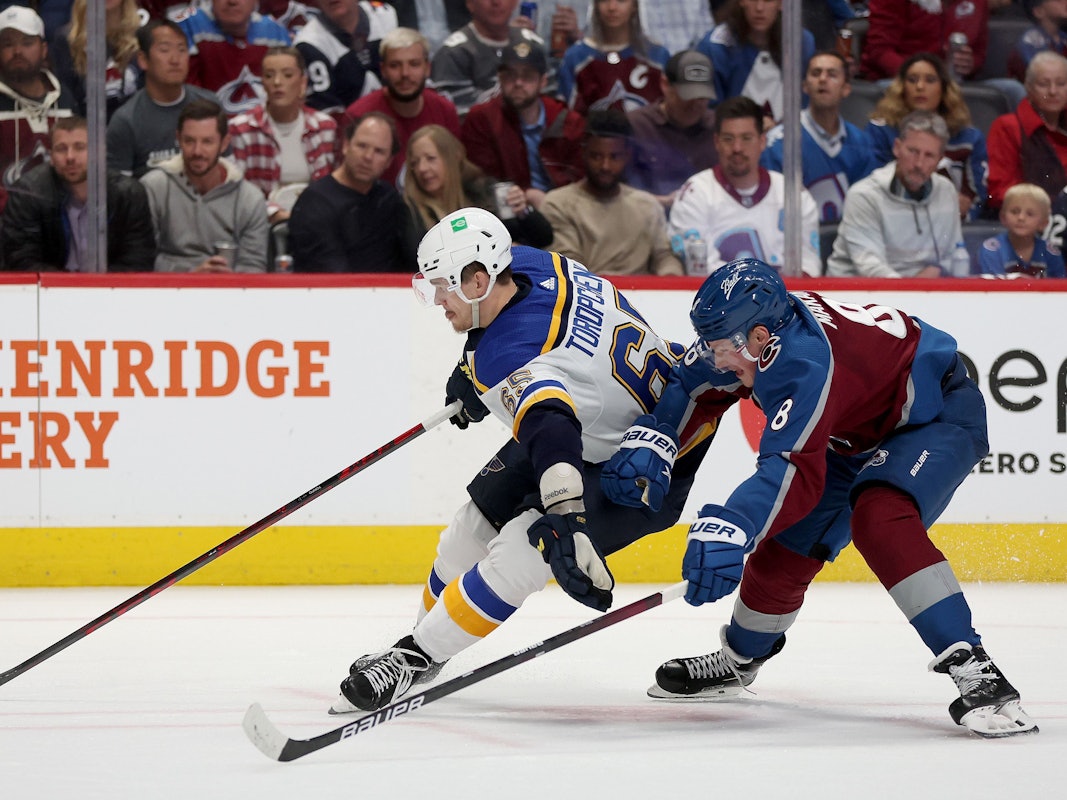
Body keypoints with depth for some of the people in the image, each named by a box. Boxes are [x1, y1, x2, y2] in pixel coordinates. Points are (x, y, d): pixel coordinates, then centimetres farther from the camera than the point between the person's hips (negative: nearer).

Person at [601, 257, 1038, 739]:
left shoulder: (805, 362, -40)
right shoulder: (748, 324, -14)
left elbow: (794, 469, -49)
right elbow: (691, 380, 4)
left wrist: (728, 527, -63)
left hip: (939, 414, -10)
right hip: (861, 433, 10)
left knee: (880, 519, -36)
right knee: (784, 545, 7)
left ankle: (972, 669, -37)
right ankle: (739, 660, 33)